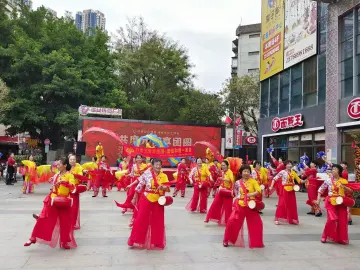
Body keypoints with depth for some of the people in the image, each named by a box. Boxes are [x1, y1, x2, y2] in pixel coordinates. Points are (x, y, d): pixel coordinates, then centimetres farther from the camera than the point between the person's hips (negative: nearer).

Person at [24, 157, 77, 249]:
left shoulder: (70, 175, -8)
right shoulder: (56, 175, 8)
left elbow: (72, 187, -25)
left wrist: (64, 182, -37)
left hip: (63, 201, -4)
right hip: (53, 200, 4)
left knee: (65, 223, 4)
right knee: (43, 219, 2)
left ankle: (65, 242, 17)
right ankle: (33, 238, 12)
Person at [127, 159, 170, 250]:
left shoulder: (164, 176, -1)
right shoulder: (147, 173, -8)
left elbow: (168, 188, -7)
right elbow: (140, 185, -2)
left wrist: (163, 187, -30)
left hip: (158, 201, 2)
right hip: (146, 199, -2)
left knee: (157, 222, 9)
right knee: (141, 220, 3)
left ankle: (156, 242, 23)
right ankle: (137, 240, 18)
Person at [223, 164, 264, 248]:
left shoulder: (253, 181, -1)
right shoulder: (238, 183, 0)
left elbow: (259, 191, -11)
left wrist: (250, 195, -21)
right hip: (240, 205, 0)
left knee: (257, 223, -1)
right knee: (232, 221, -8)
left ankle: (256, 242, 20)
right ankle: (226, 240, 12)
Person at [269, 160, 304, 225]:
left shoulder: (293, 172, 6)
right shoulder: (282, 172, -9)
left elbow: (299, 180, 11)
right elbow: (275, 178, -10)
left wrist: (304, 181, -6)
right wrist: (271, 186, -18)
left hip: (291, 190, 5)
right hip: (284, 190, -5)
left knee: (292, 205, 11)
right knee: (282, 204, -5)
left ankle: (292, 219, 24)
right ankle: (276, 219, 5)